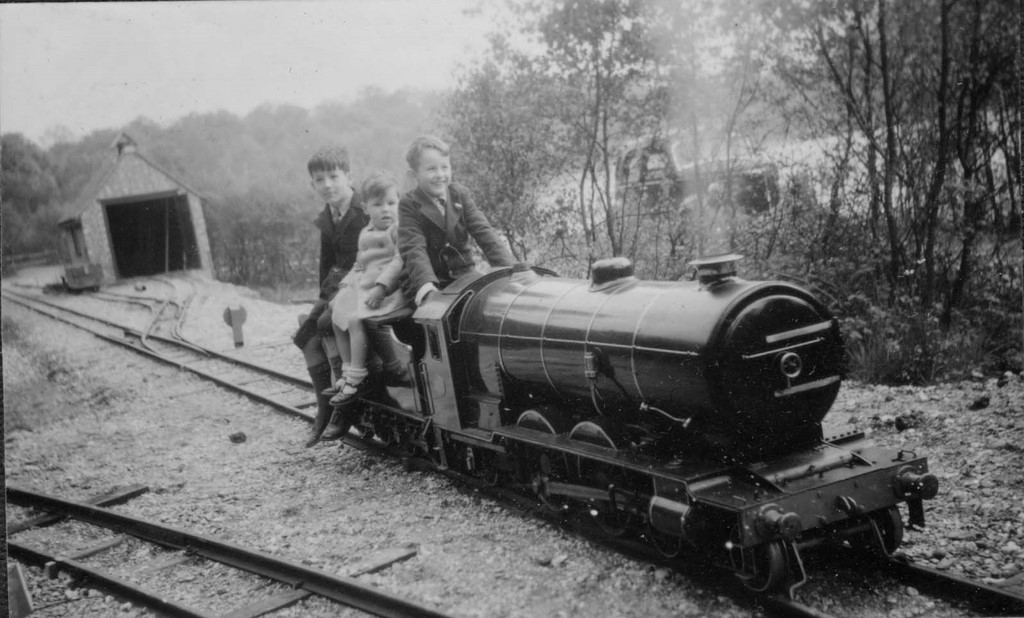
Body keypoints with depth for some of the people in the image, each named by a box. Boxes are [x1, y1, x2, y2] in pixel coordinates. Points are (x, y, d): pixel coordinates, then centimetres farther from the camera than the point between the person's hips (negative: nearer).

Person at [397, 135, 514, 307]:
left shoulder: (461, 195, 6)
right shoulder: (409, 205, -4)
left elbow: (483, 232, -1)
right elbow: (413, 248, -16)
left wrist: (507, 267, -16)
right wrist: (425, 283, -34)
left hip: (465, 275, 4)